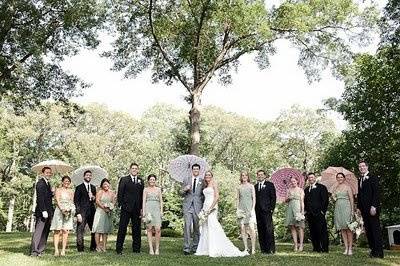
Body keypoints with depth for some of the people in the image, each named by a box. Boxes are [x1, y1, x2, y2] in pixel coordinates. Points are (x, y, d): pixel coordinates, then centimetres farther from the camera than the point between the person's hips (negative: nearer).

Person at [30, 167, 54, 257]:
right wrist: (44, 211, -21)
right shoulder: (40, 183, -9)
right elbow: (40, 198, -16)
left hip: (48, 211, 9)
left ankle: (40, 251, 12)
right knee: (38, 231, -6)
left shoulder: (48, 184, 20)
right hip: (42, 211, -9)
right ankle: (34, 251, -3)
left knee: (45, 232, 8)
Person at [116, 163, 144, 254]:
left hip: (137, 209, 3)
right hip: (126, 208, -3)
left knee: (136, 229, 7)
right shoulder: (124, 179, 4)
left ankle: (136, 248, 15)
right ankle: (119, 248, 7)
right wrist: (121, 205, -7)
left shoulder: (140, 180, 12)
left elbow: (142, 195, 10)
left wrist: (141, 208, 4)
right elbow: (120, 193, 1)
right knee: (122, 228, 0)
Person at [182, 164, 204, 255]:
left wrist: (203, 208, 2)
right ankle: (186, 248, -6)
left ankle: (195, 247, 15)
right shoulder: (186, 180, 13)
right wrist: (185, 189, -9)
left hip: (198, 207, 0)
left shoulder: (202, 182, 10)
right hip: (187, 206, 0)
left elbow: (204, 196, 12)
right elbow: (181, 193, 13)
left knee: (197, 228, 4)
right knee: (187, 227, -9)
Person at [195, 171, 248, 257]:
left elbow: (217, 197, -13)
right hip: (205, 207, 8)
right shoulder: (206, 186, 18)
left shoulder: (214, 184, -4)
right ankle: (205, 249, 11)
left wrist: (210, 208, -18)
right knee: (205, 228, 7)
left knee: (212, 227, -11)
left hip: (212, 207, -8)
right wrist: (203, 209, 9)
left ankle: (215, 250, -8)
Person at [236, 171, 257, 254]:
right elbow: (238, 199, 15)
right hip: (241, 209, 3)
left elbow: (254, 198, 3)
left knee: (251, 228, -11)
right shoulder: (239, 187, 13)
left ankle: (253, 248, -7)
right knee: (242, 229, 0)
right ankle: (246, 248, 7)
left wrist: (253, 209, -6)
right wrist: (237, 209, 4)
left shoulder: (251, 186, 6)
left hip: (249, 209, -3)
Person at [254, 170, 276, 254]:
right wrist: (254, 210, 6)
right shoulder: (255, 186, 18)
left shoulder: (270, 185, 5)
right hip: (258, 212, 4)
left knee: (269, 230, -7)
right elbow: (255, 198, 16)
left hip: (267, 211, -4)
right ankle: (263, 249, 9)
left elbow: (273, 197, 0)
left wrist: (271, 209, -8)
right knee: (260, 231, 4)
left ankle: (270, 249, -3)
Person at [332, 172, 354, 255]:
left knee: (348, 228, -5)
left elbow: (351, 199, -2)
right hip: (338, 208, 4)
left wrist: (352, 210, -8)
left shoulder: (347, 187, 2)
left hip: (346, 207, -4)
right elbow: (333, 196, 6)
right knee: (342, 229, 3)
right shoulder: (335, 188, 15)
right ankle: (346, 248, 6)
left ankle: (350, 248, -2)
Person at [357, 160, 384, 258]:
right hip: (364, 209, 7)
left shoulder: (372, 177, -3)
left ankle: (379, 252, 0)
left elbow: (376, 192, -11)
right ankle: (373, 250, 11)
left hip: (372, 207, -7)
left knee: (375, 229, -4)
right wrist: (358, 207, 10)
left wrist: (374, 206, -18)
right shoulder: (360, 180, 18)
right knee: (368, 230, 6)